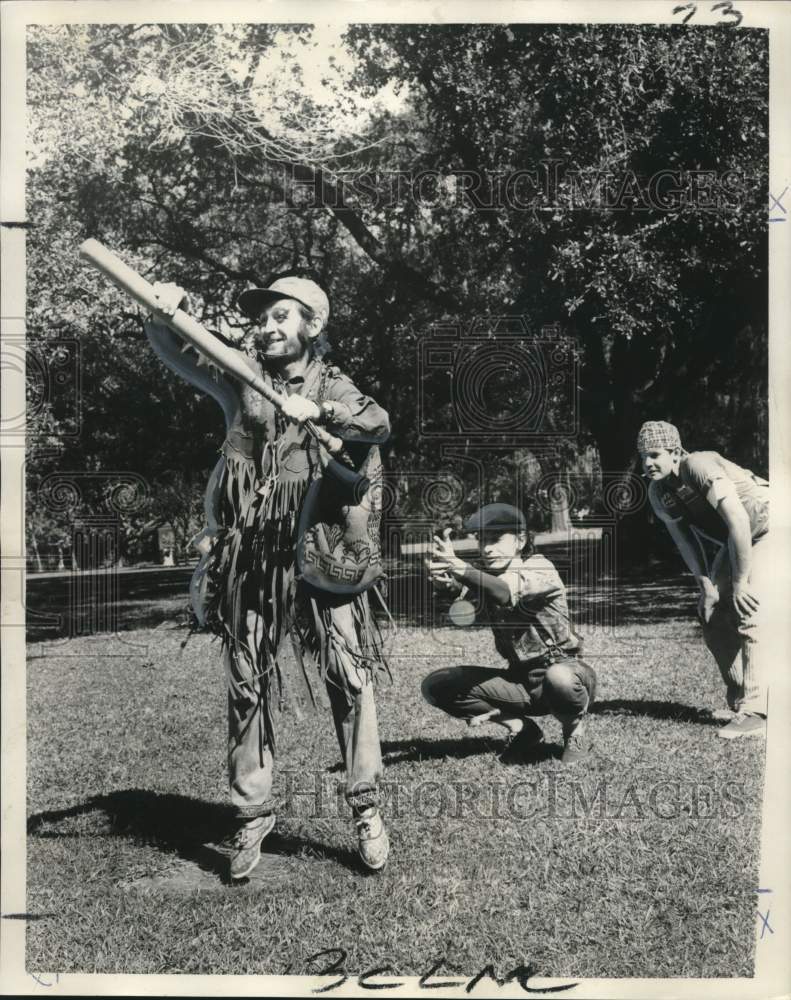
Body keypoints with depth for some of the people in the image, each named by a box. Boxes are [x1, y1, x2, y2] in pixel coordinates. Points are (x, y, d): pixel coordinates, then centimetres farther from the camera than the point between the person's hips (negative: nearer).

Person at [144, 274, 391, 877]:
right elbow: (172, 348, 4)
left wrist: (318, 410, -23)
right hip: (250, 552, 1)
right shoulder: (239, 373, 9)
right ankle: (252, 811, 18)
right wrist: (168, 310, -16)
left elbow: (379, 423, -10)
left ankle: (366, 806, 9)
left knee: (350, 673, -3)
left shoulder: (333, 386, 7)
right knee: (248, 682, 6)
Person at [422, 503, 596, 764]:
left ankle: (575, 730, -7)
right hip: (519, 679, 5)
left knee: (558, 677, -42)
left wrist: (460, 568, -53)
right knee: (435, 686, -8)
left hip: (565, 670, -5)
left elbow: (506, 593, -36)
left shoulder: (539, 568, -14)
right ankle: (520, 727, 3)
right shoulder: (486, 578, 1)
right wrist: (444, 579, -48)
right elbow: (461, 598, -23)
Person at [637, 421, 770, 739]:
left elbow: (738, 521, -34)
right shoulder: (657, 493, -6)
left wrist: (740, 583, -30)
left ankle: (755, 713, -20)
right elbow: (685, 540, 2)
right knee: (712, 614, 3)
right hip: (731, 541, 8)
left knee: (749, 612, -20)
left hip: (767, 529, -8)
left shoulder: (700, 466, -31)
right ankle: (740, 701, 17)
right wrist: (707, 586, -6)